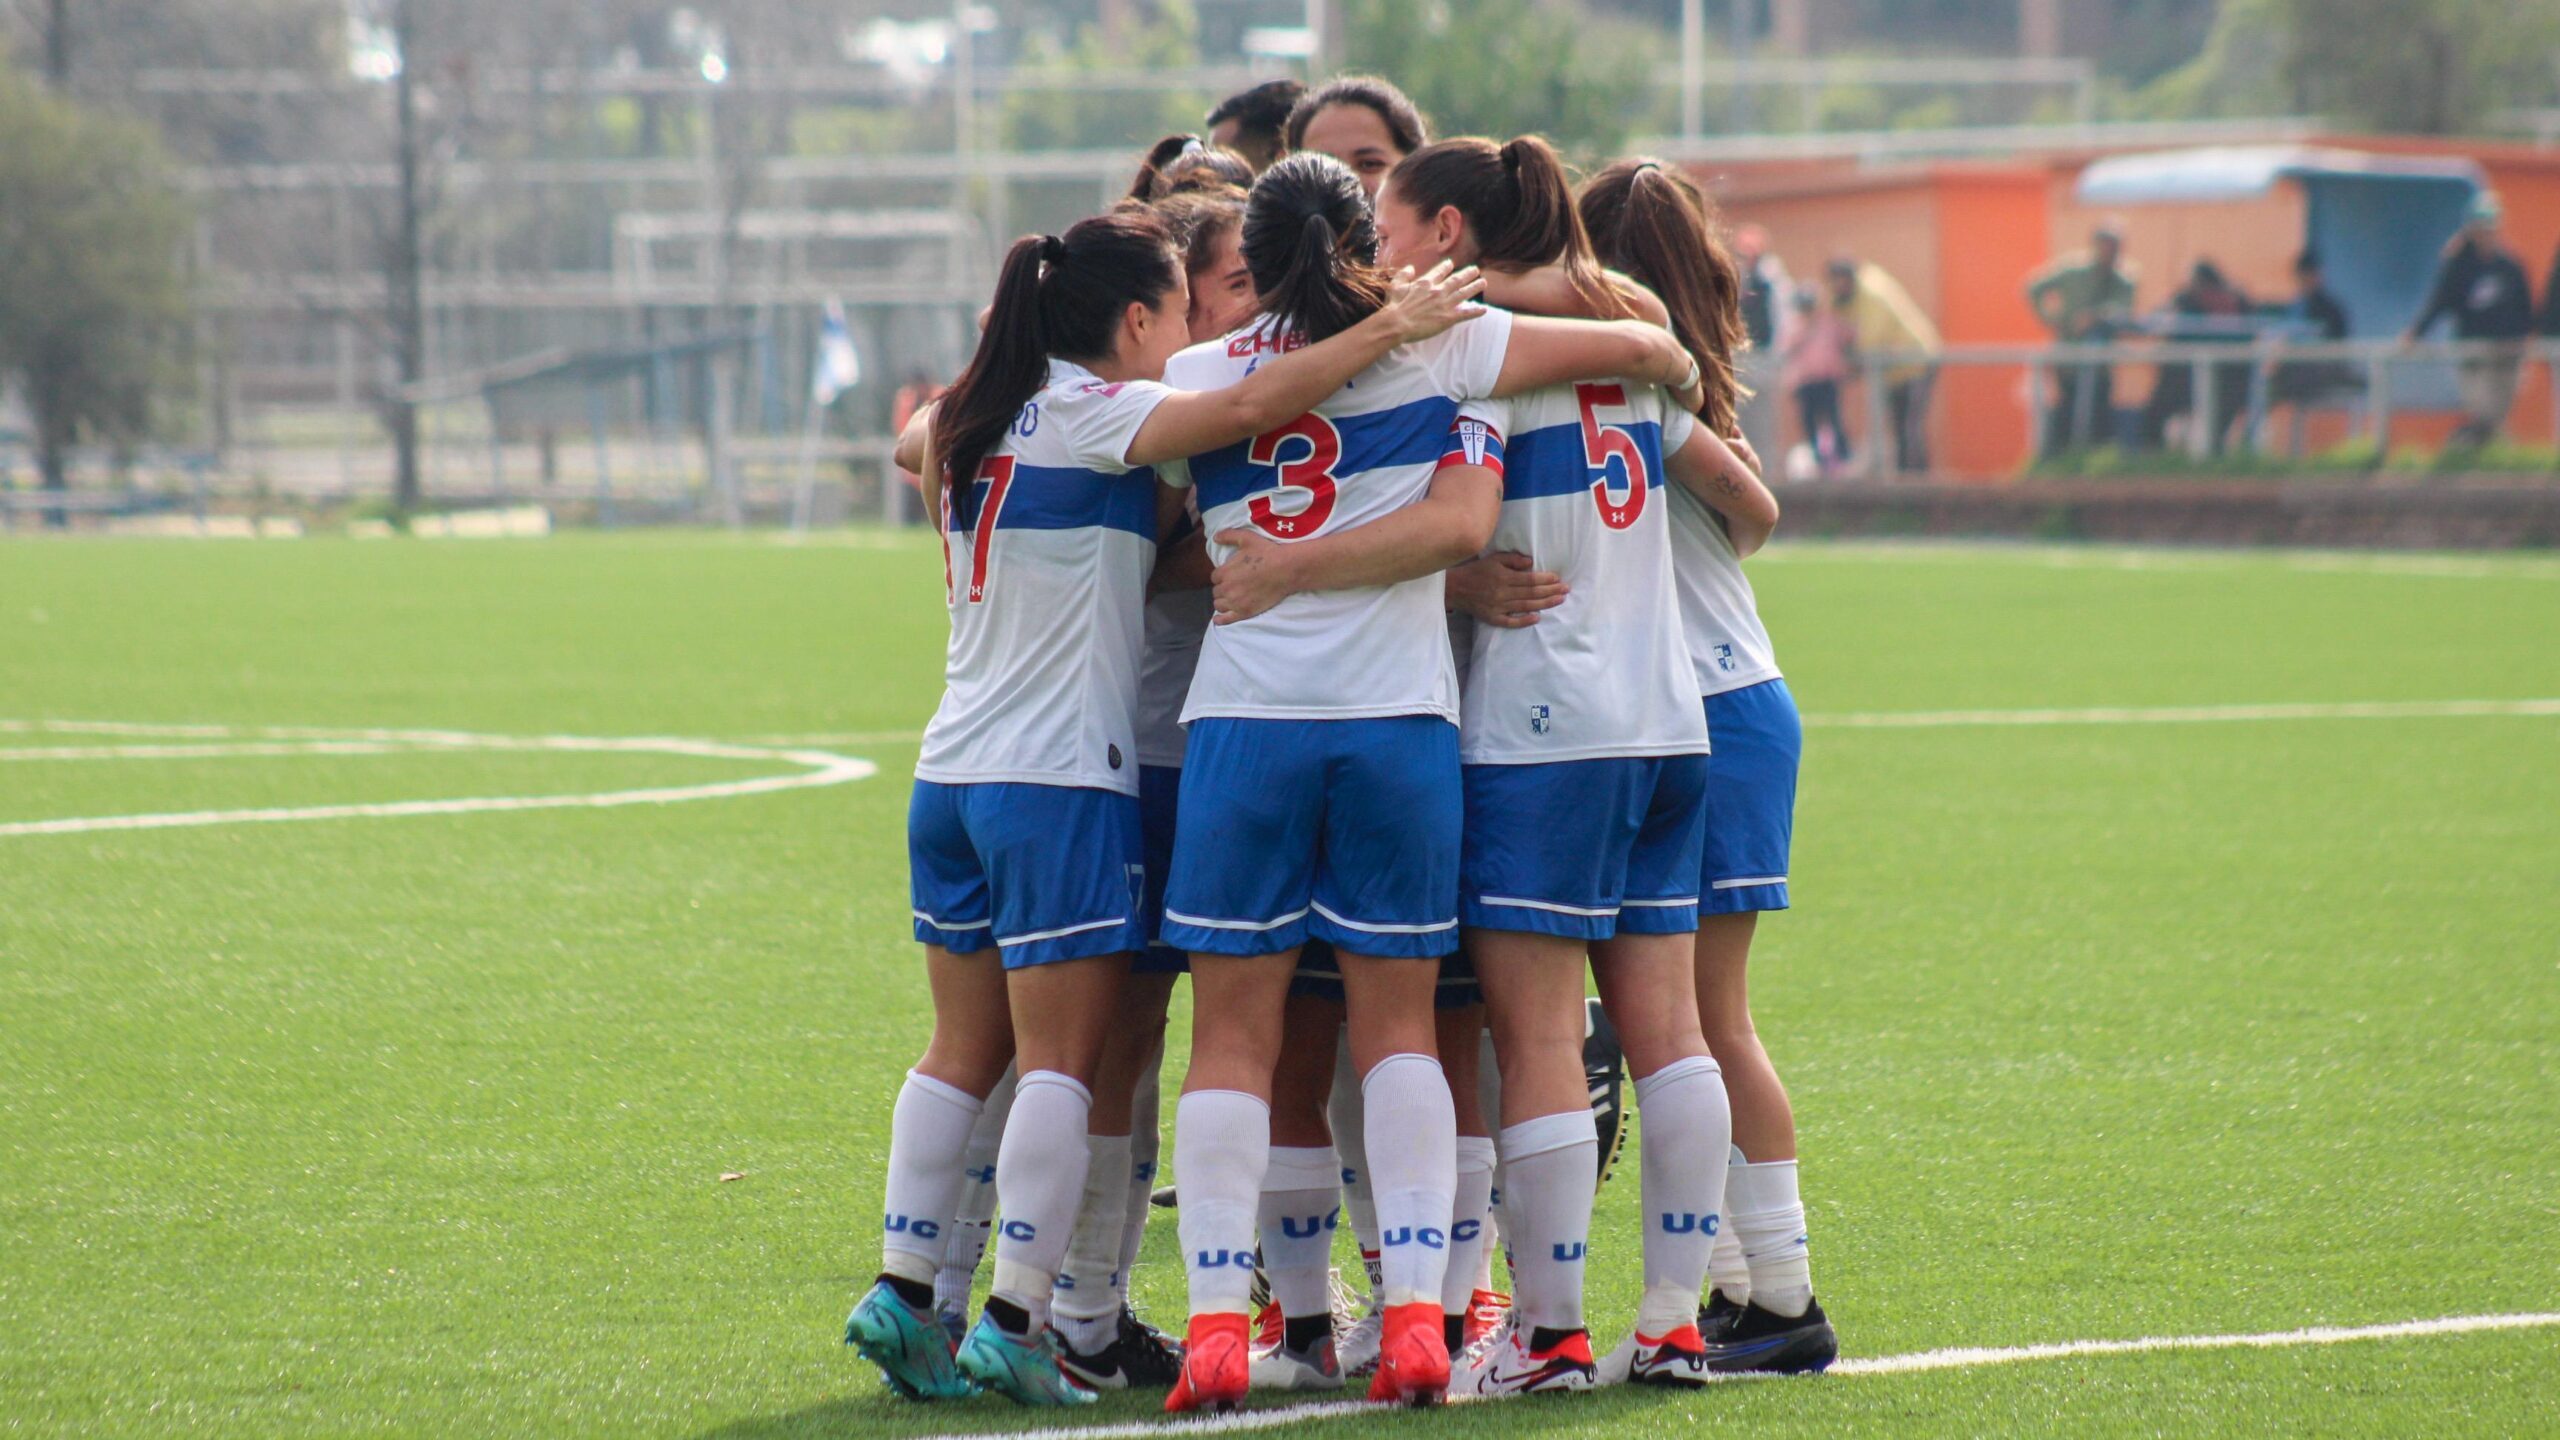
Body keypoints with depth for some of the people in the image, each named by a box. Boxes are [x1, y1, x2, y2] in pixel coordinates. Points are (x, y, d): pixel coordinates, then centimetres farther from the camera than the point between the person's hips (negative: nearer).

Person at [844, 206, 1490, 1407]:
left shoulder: (984, 418, 12)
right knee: (1060, 1061, -4)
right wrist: (1389, 327, -19)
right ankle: (1015, 1325, -8)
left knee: (964, 1050, 12)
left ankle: (902, 1294, 9)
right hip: (1060, 779, -8)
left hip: (954, 772, 8)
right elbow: (1240, 409, -25)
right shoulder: (1090, 414, -11)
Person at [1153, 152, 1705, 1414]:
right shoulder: (1433, 349, 3)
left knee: (1232, 1035, 4)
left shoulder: (1196, 378, 8)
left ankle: (1215, 1322, -5)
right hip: (1398, 722, 0)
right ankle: (1415, 1311, -2)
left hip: (1241, 722, 0)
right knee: (1397, 1027, 8)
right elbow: (1638, 347, 5)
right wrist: (1685, 383, 25)